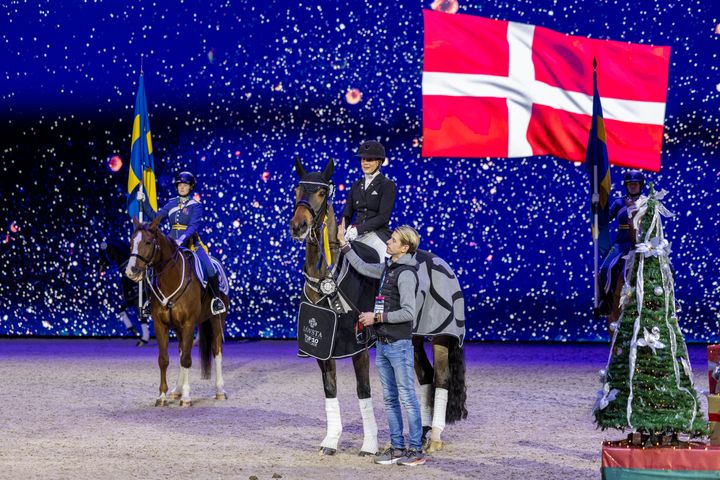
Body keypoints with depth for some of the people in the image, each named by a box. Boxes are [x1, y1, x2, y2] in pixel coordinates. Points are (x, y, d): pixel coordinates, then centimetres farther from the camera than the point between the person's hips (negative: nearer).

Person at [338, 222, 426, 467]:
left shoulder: (406, 273, -15)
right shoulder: (388, 268, 12)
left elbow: (408, 313, -21)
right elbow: (362, 267, 28)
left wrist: (377, 317, -17)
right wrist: (343, 242, 26)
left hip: (399, 345, -9)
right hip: (383, 345, 9)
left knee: (407, 398, -4)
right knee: (390, 399, 11)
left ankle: (416, 450, 1)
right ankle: (397, 447, 17)